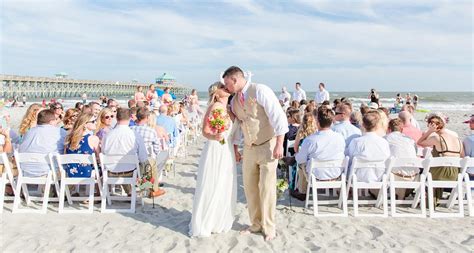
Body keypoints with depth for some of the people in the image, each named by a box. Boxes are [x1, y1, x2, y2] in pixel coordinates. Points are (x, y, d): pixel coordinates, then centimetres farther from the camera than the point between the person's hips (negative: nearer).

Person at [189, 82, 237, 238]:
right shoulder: (215, 107, -14)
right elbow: (205, 131, -18)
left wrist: (235, 151, 17)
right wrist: (214, 137, -38)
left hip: (227, 151, 8)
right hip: (215, 151, -8)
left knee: (224, 188, 14)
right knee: (211, 188, -1)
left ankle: (219, 221, 29)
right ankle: (202, 225, 14)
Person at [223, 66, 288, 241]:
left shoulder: (260, 91, -15)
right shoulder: (234, 100, 7)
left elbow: (278, 116, -19)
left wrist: (279, 144, -22)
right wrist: (234, 147, 16)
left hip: (268, 146, -6)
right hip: (249, 148, 7)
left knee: (266, 187, 0)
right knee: (249, 187, 11)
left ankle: (269, 228, 19)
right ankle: (256, 224, 29)